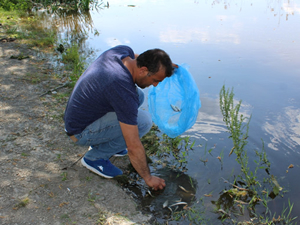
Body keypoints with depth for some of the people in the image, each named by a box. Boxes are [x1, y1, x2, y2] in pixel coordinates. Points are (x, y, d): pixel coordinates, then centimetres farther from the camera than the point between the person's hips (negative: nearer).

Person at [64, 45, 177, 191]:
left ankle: (102, 143, 13)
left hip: (78, 113, 9)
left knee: (138, 95, 7)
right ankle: (95, 157, -4)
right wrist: (148, 178, -14)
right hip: (81, 132, -9)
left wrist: (166, 64, 8)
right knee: (143, 121, -22)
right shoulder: (124, 91, -33)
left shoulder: (124, 50, -10)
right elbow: (134, 147, -27)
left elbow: (136, 57, 20)